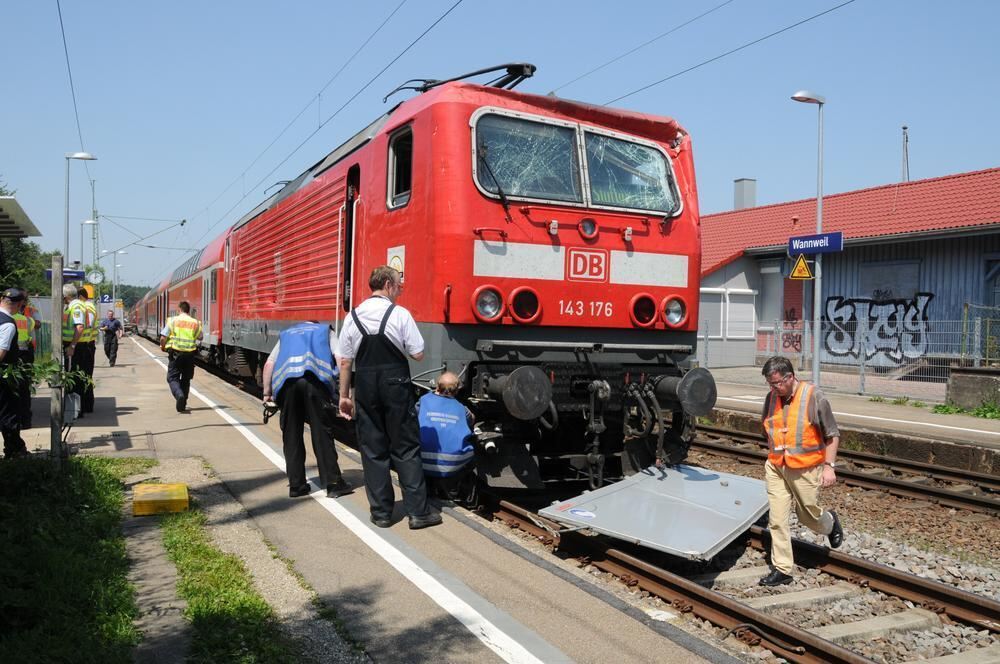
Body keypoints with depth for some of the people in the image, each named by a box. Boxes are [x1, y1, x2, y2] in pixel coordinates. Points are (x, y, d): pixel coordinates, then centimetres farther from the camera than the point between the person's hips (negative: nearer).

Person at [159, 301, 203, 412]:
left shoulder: (172, 321, -4)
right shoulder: (195, 322, 2)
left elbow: (163, 337, -8)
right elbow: (200, 338, 13)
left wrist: (162, 346, 12)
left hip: (175, 353, -2)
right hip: (190, 354, 2)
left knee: (172, 378, 4)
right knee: (186, 379, 15)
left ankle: (179, 395, -24)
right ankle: (183, 403, 20)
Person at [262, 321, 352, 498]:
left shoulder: (286, 334, 34)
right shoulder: (326, 331, 28)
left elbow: (268, 364, 21)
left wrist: (267, 393, 23)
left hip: (287, 381, 2)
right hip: (315, 378, -2)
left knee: (291, 435, 11)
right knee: (321, 432, 2)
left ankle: (296, 485, 13)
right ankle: (333, 483, 4)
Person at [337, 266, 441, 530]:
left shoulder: (352, 317, 2)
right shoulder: (400, 314, -8)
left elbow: (344, 361, 3)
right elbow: (418, 355, -7)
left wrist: (344, 395, 10)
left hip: (365, 390, 3)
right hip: (396, 388, -2)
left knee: (372, 450, 10)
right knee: (406, 449, 6)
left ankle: (381, 513, 14)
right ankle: (418, 512, 7)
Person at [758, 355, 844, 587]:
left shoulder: (814, 397, -14)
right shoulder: (772, 397, 1)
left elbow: (832, 434, -8)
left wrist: (829, 466, -11)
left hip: (806, 468, -4)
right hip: (776, 468, 4)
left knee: (808, 515, 13)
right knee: (777, 520, 1)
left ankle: (830, 522, 48)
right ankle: (782, 569, 10)